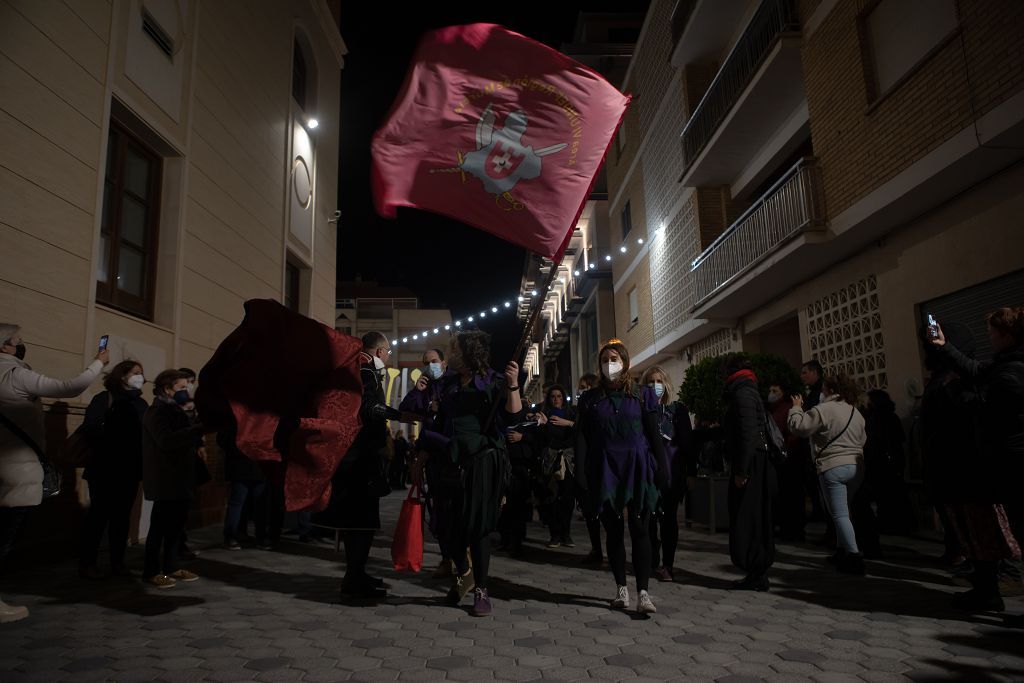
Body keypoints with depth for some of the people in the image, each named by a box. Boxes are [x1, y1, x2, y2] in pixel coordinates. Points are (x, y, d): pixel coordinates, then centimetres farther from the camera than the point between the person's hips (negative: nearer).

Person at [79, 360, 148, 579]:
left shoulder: (141, 403, 12)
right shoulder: (104, 398, -3)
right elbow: (92, 428, -15)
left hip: (130, 469, 5)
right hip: (106, 468, -5)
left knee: (122, 515, 9)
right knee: (99, 514, 1)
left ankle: (117, 562, 17)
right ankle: (86, 563, 12)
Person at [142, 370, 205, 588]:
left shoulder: (177, 412, 19)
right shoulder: (156, 412, -10)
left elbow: (187, 439, 19)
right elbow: (167, 440, -25)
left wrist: (199, 428, 1)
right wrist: (200, 427, -29)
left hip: (181, 479, 9)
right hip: (165, 481, -9)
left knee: (177, 525, 11)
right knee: (160, 526, -3)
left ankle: (171, 567, 19)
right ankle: (152, 571, 6)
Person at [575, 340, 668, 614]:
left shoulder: (642, 394, 5)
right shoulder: (590, 398, 8)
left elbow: (654, 434, 3)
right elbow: (582, 438, 4)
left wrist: (662, 469, -4)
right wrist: (581, 473, -4)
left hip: (637, 467, -1)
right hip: (605, 469, 2)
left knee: (639, 528, -5)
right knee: (613, 530, 7)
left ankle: (643, 592, -2)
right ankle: (621, 588, 18)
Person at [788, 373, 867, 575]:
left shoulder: (823, 409, -11)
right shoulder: (856, 412, 13)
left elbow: (798, 426, -13)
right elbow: (862, 439, 21)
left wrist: (796, 408, 2)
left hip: (833, 468, -7)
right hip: (856, 467, 8)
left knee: (840, 514, -3)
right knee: (843, 511, 19)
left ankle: (854, 557, -7)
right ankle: (843, 551, 27)